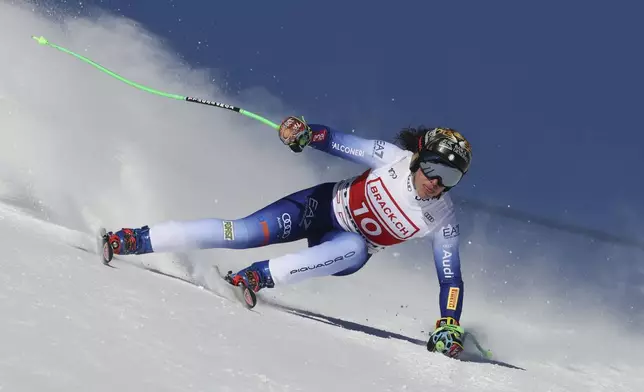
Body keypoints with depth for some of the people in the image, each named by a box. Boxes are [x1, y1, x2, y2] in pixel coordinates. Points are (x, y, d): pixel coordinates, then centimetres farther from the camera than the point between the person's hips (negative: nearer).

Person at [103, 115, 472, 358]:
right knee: (241, 233, -17)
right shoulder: (393, 157, -21)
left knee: (354, 249, -37)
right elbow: (336, 141, -15)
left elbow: (451, 278, -12)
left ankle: (261, 276, -30)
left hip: (348, 249, 1)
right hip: (324, 206, -1)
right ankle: (136, 240, -8)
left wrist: (449, 325, -24)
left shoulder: (443, 220, -18)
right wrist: (304, 134, -35)